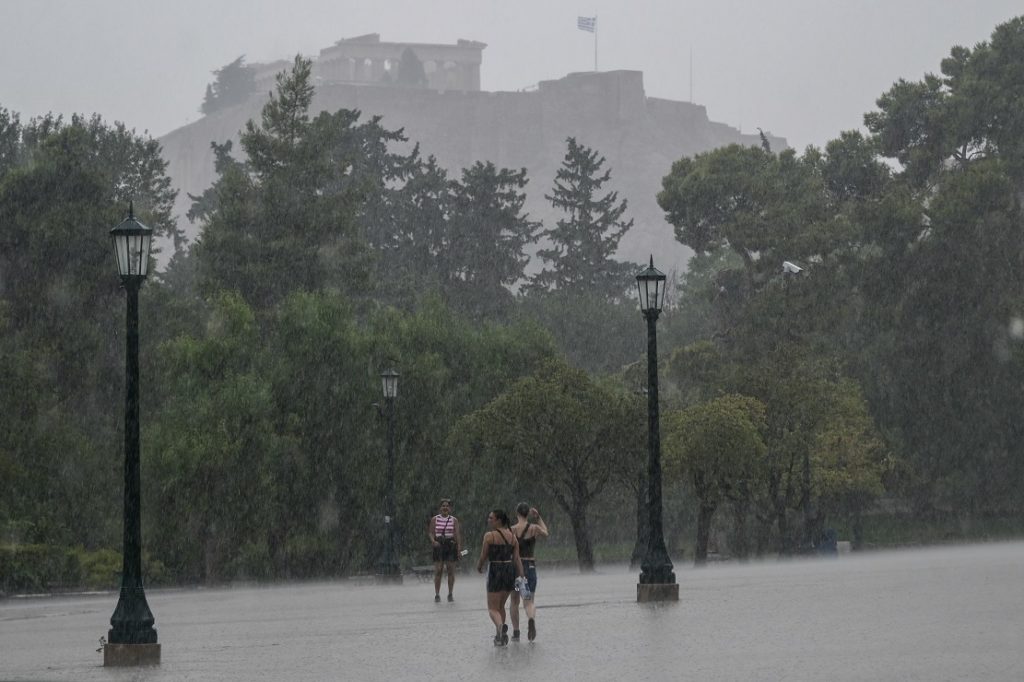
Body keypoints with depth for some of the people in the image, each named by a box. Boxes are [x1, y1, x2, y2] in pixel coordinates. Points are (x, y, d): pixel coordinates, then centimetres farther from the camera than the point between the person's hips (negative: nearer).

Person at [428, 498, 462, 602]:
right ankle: (437, 594, -2)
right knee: (438, 571, -5)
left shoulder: (454, 520, 6)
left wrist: (459, 547, -8)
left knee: (451, 571, 1)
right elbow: (430, 532, 2)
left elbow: (458, 534, 1)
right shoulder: (434, 519, 5)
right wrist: (433, 541, -18)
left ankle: (450, 594, 9)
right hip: (438, 546, -1)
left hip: (451, 545, 1)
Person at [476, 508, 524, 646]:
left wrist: (479, 566, 15)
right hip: (510, 571, 5)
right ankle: (500, 635, 24)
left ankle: (500, 626, -30)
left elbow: (484, 556, -5)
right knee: (501, 605, 22)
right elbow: (517, 559, 2)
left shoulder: (489, 536, -9)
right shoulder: (512, 536, 6)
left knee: (493, 608, -1)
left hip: (495, 571, -5)